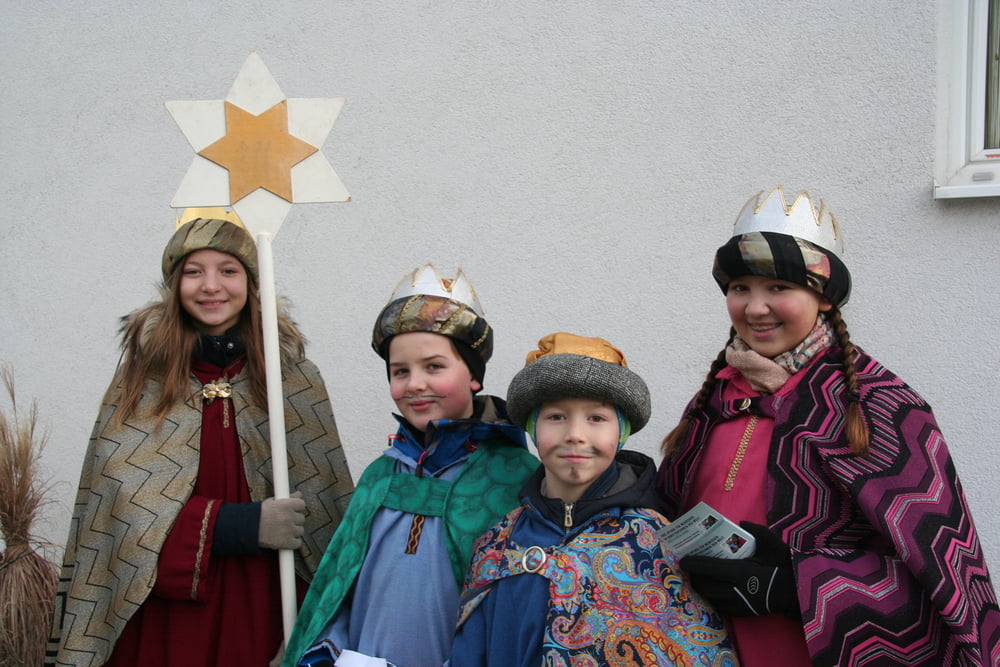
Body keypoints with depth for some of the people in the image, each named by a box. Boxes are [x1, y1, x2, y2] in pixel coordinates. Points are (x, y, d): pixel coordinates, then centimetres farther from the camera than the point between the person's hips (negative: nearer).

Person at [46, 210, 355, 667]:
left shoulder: (292, 375, 0)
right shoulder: (143, 372, -1)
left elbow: (326, 498, 0)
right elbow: (120, 495, -10)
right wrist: (240, 526, -19)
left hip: (262, 596, 0)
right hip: (163, 603, 0)